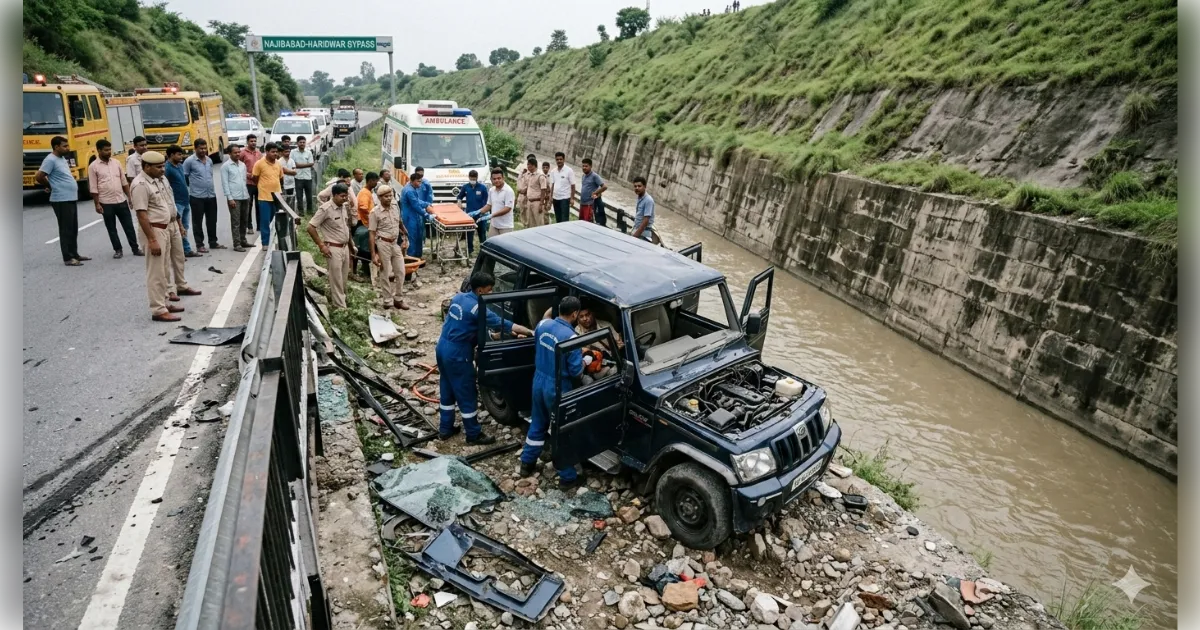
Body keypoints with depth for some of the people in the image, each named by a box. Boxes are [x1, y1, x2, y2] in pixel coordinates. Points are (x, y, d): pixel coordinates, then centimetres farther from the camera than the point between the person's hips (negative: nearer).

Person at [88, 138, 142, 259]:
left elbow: (124, 182, 11)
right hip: (106, 203, -3)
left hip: (121, 201, 3)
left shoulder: (116, 163, 6)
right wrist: (97, 204, -8)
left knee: (129, 226, 6)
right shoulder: (93, 166, -6)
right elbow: (93, 188, -5)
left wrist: (130, 197, 7)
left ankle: (135, 248, 13)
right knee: (111, 229, 7)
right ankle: (118, 250, 15)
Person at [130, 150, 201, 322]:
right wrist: (152, 240, -25)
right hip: (155, 230, -10)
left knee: (171, 263, 21)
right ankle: (159, 310, -3)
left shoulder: (160, 178, 8)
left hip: (171, 225, 10)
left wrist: (179, 222, 21)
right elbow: (141, 215, -22)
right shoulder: (140, 185, -19)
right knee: (157, 272, -7)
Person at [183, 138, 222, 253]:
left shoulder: (209, 160, 10)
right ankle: (199, 245, 8)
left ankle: (213, 242, 23)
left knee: (212, 220, 12)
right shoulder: (189, 161, -9)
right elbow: (183, 178, -6)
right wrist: (194, 186, 0)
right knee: (198, 222, 3)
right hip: (197, 196, -6)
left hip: (211, 195, 6)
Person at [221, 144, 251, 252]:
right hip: (234, 198, -6)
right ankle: (237, 244, 0)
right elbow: (225, 183, -7)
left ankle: (243, 241, 24)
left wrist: (247, 194, 13)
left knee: (244, 221, 13)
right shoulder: (226, 166, -4)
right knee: (236, 222, -3)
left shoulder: (243, 165, 13)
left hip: (245, 197, 6)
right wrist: (230, 198, -13)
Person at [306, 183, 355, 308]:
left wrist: (351, 245, 17)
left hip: (345, 247, 7)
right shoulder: (326, 209, -16)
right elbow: (311, 227, -16)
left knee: (343, 279, 15)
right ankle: (340, 307, 7)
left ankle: (334, 298, 33)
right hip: (333, 248, -7)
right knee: (336, 280, 0)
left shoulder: (344, 207, 6)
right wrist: (321, 245, -16)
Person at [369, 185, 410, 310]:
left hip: (396, 243, 5)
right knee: (385, 274, 4)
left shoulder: (396, 207, 2)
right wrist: (373, 254, -15)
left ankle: (398, 299, 20)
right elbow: (372, 234, -11)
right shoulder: (375, 212, -12)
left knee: (400, 272, 8)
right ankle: (387, 301, 14)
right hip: (383, 244, -5)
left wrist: (403, 239, 18)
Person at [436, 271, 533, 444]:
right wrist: (532, 332, -19)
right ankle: (474, 434, 15)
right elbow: (502, 324, -22)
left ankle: (445, 428, 31)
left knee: (448, 390, 20)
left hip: (443, 348, 9)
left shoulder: (458, 298, 5)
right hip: (458, 354, -9)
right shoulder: (476, 308, -21)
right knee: (466, 395, 3)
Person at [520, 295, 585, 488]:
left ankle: (526, 464, 37)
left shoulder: (543, 325, -4)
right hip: (557, 388, -7)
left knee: (537, 424, 24)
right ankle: (567, 478, 18)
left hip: (538, 381, 7)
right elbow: (576, 372, -18)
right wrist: (581, 357, 1)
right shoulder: (571, 338, -25)